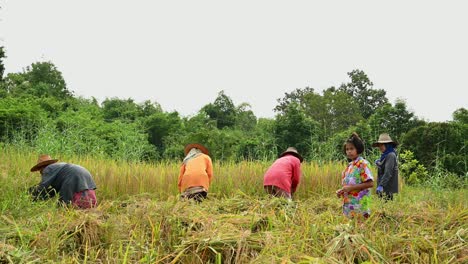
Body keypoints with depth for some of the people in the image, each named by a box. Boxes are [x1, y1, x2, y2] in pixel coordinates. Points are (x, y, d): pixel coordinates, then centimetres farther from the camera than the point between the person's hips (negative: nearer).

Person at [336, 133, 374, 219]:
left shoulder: (362, 164, -9)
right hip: (348, 205, 8)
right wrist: (342, 191, 3)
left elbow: (370, 183, -16)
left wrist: (351, 187, -18)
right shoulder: (350, 165, 14)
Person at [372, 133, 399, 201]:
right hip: (384, 188, 9)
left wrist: (381, 185, -28)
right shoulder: (384, 155, 15)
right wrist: (378, 163, 7)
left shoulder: (391, 155, -12)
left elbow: (388, 173, -21)